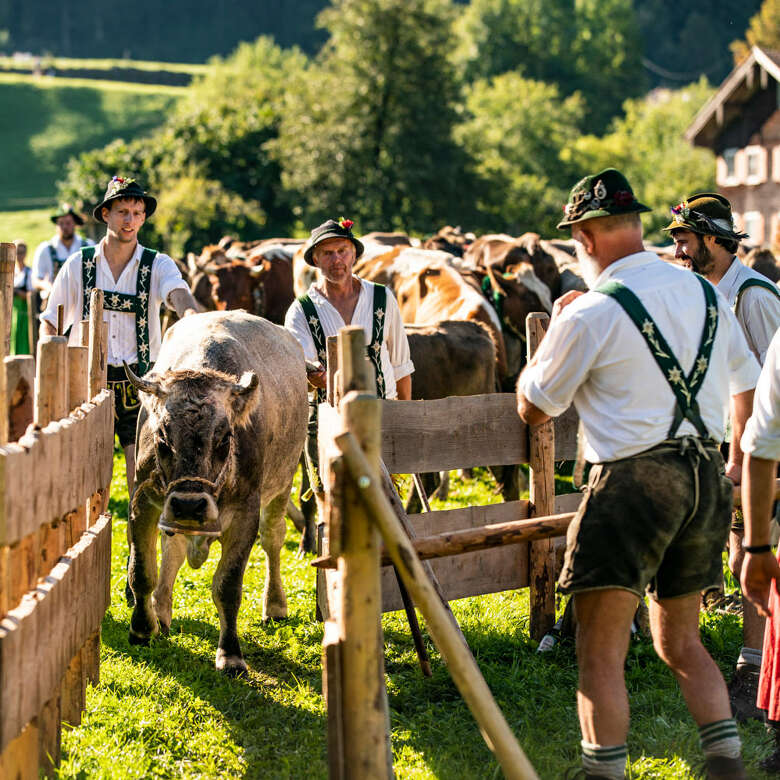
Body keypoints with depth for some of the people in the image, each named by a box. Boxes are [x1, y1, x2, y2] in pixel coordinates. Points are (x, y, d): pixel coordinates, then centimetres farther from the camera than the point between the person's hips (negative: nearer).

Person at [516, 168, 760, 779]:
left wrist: (555, 327, 14)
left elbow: (533, 408, 3)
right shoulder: (706, 294, 9)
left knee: (601, 652, -2)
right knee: (681, 643, 18)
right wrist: (737, 471, 30)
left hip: (633, 480, -7)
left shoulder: (590, 314, -9)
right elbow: (749, 392, 18)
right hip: (707, 476, 7)